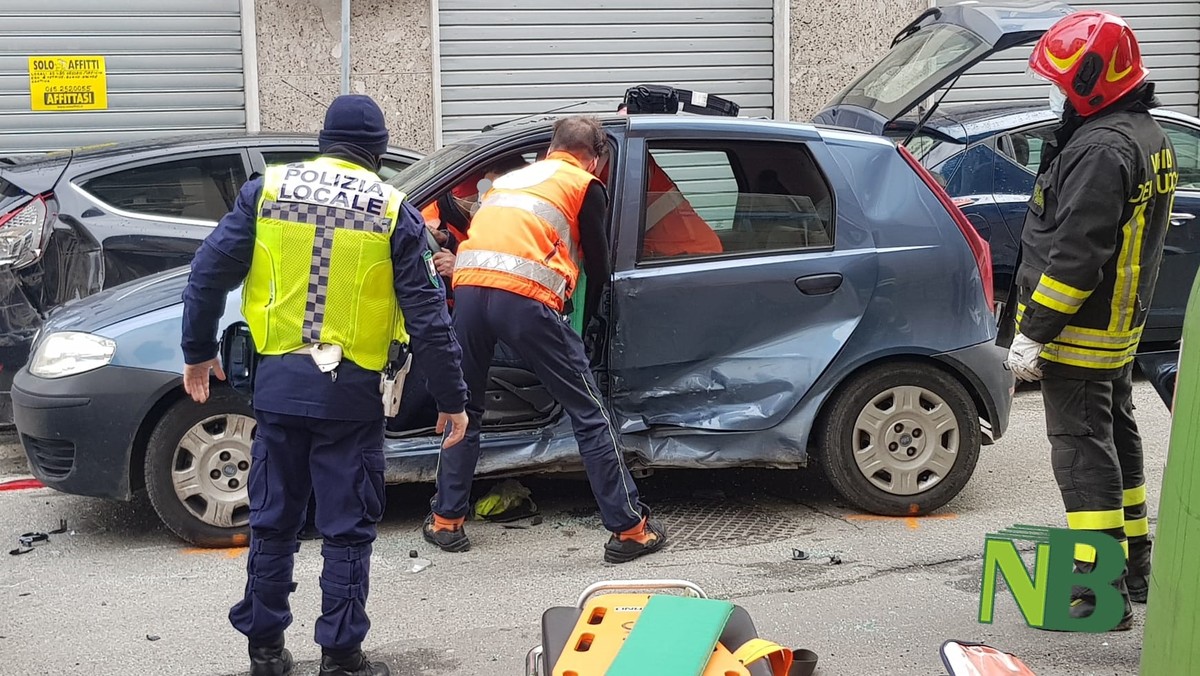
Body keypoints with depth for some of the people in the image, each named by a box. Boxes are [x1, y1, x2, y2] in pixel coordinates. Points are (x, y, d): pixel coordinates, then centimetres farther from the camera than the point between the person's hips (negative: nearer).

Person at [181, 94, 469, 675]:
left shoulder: (267, 190, 2)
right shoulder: (392, 210, -3)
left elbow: (209, 272, 2)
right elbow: (427, 316, -4)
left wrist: (198, 354, 14)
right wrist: (453, 399, 3)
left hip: (277, 383, 3)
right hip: (349, 392, -2)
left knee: (272, 522, 15)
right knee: (347, 530, 7)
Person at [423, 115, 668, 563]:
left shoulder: (509, 178, 33)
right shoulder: (585, 186, 17)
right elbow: (598, 269, 19)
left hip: (469, 285, 5)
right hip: (526, 295, -5)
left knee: (464, 407, 23)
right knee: (588, 413, 4)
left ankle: (446, 521, 27)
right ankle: (630, 530, 6)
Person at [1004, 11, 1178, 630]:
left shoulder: (1102, 149, -22)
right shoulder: (1147, 137, 12)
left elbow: (1075, 253, -26)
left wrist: (1033, 332, -22)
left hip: (1079, 331, -11)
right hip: (1120, 326, 11)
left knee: (1082, 450, -7)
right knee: (1116, 438, 19)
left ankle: (1101, 591, -6)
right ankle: (1133, 564, 32)